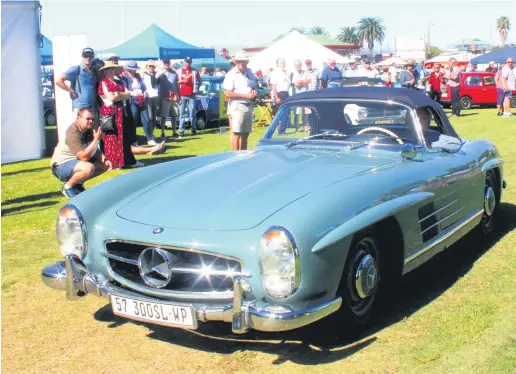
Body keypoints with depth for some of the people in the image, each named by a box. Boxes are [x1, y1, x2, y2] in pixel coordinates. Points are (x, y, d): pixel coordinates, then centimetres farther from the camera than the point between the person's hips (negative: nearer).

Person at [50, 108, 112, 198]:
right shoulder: (73, 133, -24)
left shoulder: (89, 130, 3)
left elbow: (96, 150, 10)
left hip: (76, 161, 9)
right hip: (61, 166, -9)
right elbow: (84, 157, -31)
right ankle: (68, 187, -11)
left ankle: (78, 183, 11)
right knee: (89, 168, -36)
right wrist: (96, 140, -30)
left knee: (105, 165, 6)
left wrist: (104, 159, -10)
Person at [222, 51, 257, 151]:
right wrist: (246, 95, -18)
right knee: (236, 134, -8)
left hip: (249, 106, 7)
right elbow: (227, 93, -15)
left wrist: (254, 92, -1)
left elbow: (254, 87, 25)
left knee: (245, 134, 12)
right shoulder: (231, 74, -10)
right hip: (237, 107, -7)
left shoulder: (249, 72, 12)